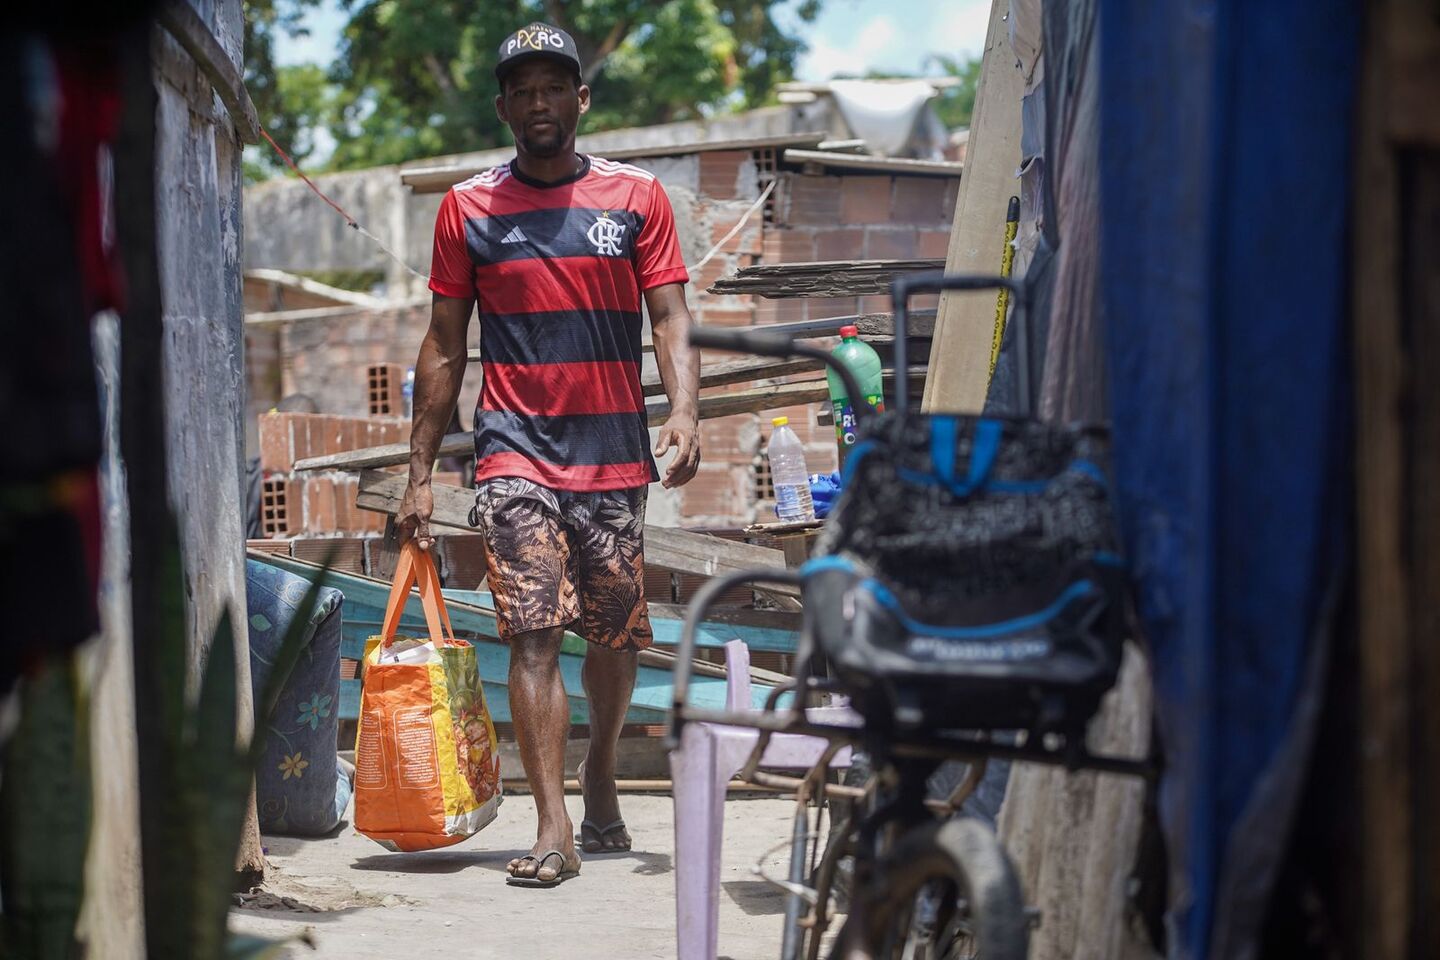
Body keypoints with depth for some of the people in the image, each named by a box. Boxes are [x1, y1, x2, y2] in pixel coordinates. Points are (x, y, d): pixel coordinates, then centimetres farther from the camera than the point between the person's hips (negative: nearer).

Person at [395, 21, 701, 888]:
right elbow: (445, 344, 10)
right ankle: (554, 831, -15)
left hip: (616, 458, 1)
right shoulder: (469, 208, 8)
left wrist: (684, 414, -16)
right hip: (516, 455, -1)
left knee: (617, 636, 8)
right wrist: (420, 474, 6)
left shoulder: (637, 197, 7)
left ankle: (601, 776, 34)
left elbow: (671, 318, 3)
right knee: (535, 635, -12)